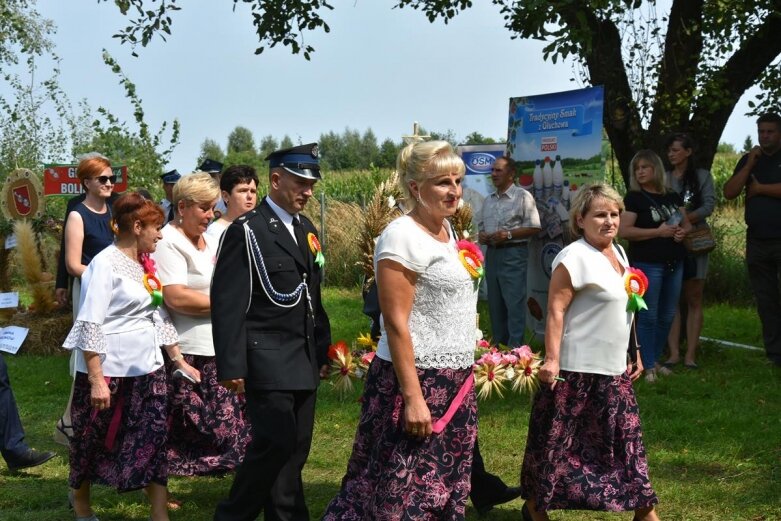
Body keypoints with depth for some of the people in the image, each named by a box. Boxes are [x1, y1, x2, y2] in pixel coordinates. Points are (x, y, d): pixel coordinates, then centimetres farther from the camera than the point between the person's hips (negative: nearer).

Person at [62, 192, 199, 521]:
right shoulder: (105, 264, -15)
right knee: (95, 442, 12)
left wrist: (180, 361, 11)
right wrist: (96, 380, -23)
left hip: (147, 370, 7)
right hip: (108, 372, -7)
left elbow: (159, 316, 16)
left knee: (156, 441, 1)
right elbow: (89, 325, -19)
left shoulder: (144, 265, 10)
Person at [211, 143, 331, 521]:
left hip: (305, 361, 7)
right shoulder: (246, 231, -9)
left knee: (295, 448, 8)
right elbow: (227, 302, -12)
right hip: (268, 360, -7)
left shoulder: (307, 230, 15)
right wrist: (230, 366, -16)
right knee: (276, 444, -9)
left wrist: (323, 350, 17)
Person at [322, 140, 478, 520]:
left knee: (443, 487, 13)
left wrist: (464, 377, 18)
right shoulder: (402, 237, -16)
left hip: (453, 383, 9)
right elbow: (396, 323, -19)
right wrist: (412, 398, -23)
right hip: (417, 379, -9)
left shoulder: (445, 229, 11)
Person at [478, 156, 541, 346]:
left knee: (514, 303, -9)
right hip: (492, 253, 7)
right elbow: (481, 224, 24)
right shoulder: (488, 200, 16)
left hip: (513, 254, -7)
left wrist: (509, 234, -18)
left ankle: (515, 349, -8)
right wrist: (481, 234, 2)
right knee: (495, 303, 12)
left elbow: (534, 227, -10)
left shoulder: (522, 196, -6)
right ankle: (498, 346, 20)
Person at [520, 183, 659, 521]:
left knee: (626, 439, 11)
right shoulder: (575, 258, -16)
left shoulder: (618, 253, 12)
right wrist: (552, 360, -26)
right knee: (558, 442, 2)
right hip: (577, 369, -8)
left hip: (614, 369, 8)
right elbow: (556, 310, -20)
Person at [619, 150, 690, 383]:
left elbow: (687, 224, 21)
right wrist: (659, 232, -18)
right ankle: (648, 366, 2)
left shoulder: (673, 196, 12)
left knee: (667, 315, 10)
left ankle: (656, 359, 23)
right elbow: (623, 231, -15)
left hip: (674, 263, 6)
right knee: (648, 315, -4)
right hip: (648, 264, -6)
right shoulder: (634, 198, -5)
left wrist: (682, 232, -4)